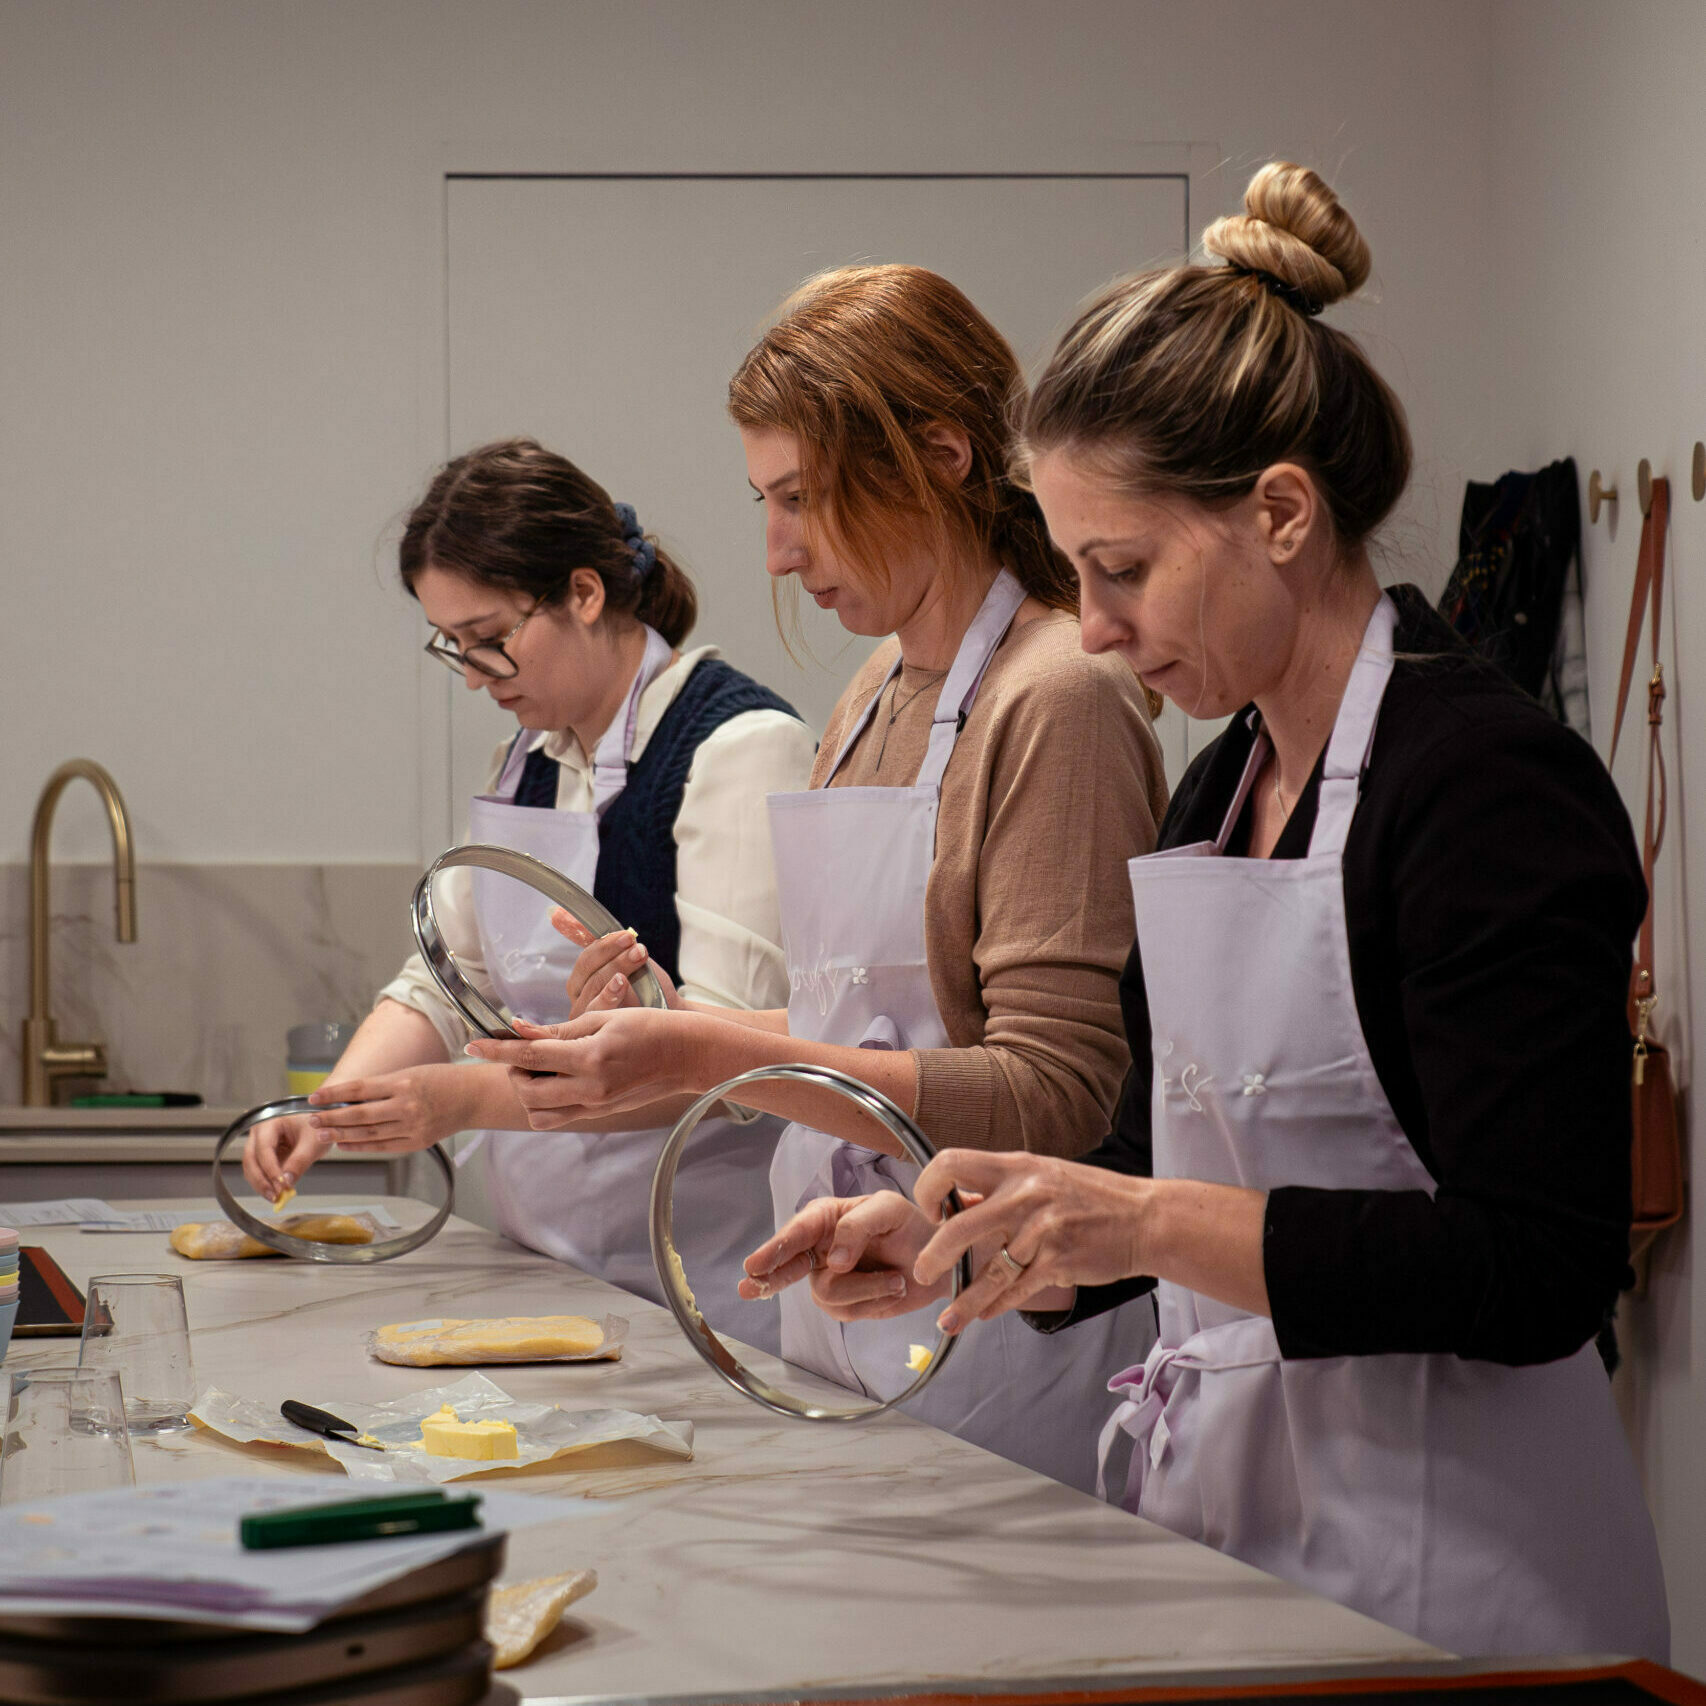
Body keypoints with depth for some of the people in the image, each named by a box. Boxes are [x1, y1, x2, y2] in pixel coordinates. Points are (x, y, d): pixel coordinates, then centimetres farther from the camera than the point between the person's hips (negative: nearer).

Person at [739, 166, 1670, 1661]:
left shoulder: (1489, 783, -16)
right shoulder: (1225, 784, 10)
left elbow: (1538, 1269, -22)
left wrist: (1151, 1224, -26)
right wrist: (967, 1238, 2)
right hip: (1228, 1506, 8)